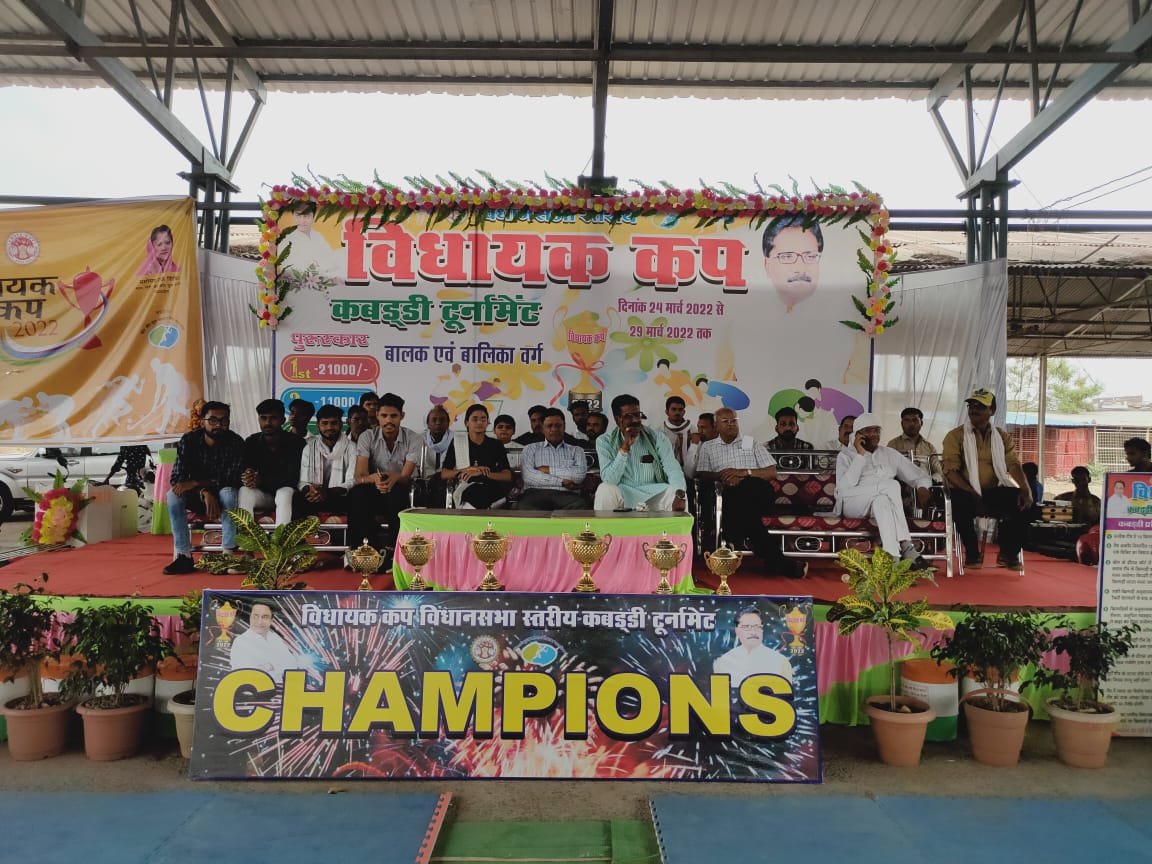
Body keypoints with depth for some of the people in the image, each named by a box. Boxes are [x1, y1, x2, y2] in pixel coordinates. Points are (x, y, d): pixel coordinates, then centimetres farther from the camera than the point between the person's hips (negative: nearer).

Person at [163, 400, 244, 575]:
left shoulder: (235, 442, -17)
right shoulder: (188, 440, -11)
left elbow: (232, 479, -23)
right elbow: (177, 478, -16)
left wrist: (195, 483, -32)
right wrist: (205, 493, -33)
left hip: (223, 494, -2)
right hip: (196, 496, 3)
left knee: (228, 493, -35)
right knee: (173, 495, -26)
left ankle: (228, 553, -33)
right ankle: (183, 555, -25)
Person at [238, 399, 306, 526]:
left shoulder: (296, 442, -11)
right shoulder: (251, 442, 0)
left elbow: (293, 477, -19)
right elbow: (242, 472, -5)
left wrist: (262, 480, -34)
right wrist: (248, 475, -33)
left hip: (284, 491, -3)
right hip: (261, 493, 3)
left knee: (286, 492, -36)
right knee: (244, 491, -28)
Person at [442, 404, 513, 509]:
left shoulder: (496, 445, 15)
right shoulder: (456, 444, 16)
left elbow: (508, 476, 4)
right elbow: (444, 474, 8)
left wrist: (482, 473, -12)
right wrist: (468, 470, -10)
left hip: (491, 490, 0)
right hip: (464, 491, 0)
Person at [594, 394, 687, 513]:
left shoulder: (658, 438, 2)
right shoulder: (605, 441, -1)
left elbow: (673, 469, -12)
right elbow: (609, 480, -11)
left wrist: (679, 495, -32)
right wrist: (625, 447, -20)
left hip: (654, 494, 1)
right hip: (622, 496, -1)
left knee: (675, 493, -28)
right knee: (605, 490, -32)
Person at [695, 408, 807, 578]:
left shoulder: (752, 443, 22)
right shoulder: (707, 447, 24)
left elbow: (772, 472, 12)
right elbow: (701, 474, 10)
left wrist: (743, 472, -4)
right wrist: (721, 476, -10)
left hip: (757, 492, -1)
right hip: (726, 496, 1)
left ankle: (733, 541, -30)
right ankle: (775, 560, -31)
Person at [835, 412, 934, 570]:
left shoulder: (889, 454, 22)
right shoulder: (846, 455, 10)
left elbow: (919, 474, 21)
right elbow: (844, 487, -8)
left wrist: (922, 487, -3)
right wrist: (860, 455, -9)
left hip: (883, 498, 3)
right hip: (853, 503, -3)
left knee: (881, 501, -36)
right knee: (892, 485, -31)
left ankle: (893, 556, -49)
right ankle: (906, 546, -39)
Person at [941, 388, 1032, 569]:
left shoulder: (1002, 437, 14)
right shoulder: (955, 436, 3)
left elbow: (1014, 465, 0)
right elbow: (950, 471, -9)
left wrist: (1026, 490, -20)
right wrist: (974, 496, -22)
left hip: (994, 492, 3)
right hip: (967, 493, -3)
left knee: (1023, 502, -24)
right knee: (959, 502, -37)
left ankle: (1008, 553, -6)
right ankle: (972, 553, -15)